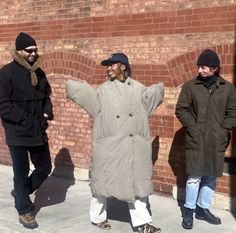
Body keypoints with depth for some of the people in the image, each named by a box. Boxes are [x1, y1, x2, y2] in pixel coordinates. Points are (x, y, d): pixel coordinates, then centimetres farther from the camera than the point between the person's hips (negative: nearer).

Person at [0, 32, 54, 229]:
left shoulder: (39, 73, 8)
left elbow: (46, 96, 20)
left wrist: (47, 114, 0)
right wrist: (25, 120, -19)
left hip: (38, 131, 6)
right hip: (18, 132, -6)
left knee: (44, 168, 14)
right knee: (22, 173, 5)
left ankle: (20, 193, 38)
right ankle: (24, 211, 22)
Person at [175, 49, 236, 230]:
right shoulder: (190, 86, -1)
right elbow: (181, 109, 2)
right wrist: (193, 127, -6)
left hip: (217, 141, 2)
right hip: (196, 140, -2)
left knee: (211, 177, 10)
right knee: (195, 176, -2)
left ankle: (203, 209, 26)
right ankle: (189, 209, 15)